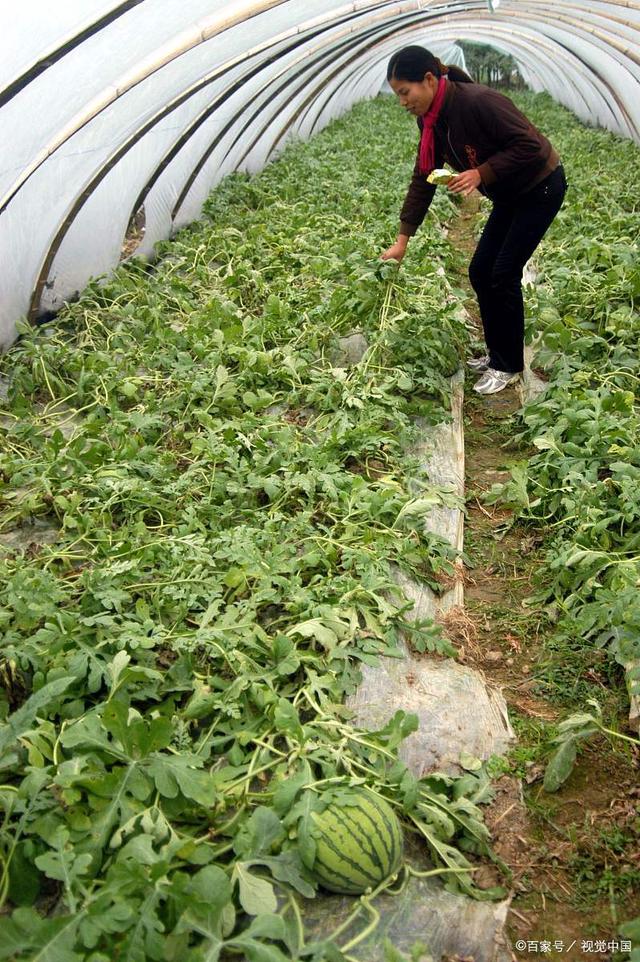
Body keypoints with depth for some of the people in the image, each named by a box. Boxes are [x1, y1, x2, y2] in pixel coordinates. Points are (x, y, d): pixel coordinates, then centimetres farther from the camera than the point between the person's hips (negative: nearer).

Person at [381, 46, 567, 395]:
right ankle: (497, 353, 21)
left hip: (541, 187, -8)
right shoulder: (431, 120, -3)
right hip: (509, 195, 8)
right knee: (480, 272, 5)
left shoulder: (479, 102, -29)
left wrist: (481, 173, -34)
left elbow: (529, 146, -26)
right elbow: (422, 179, 2)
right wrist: (402, 240, 0)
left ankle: (508, 366, 5)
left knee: (503, 274, -9)